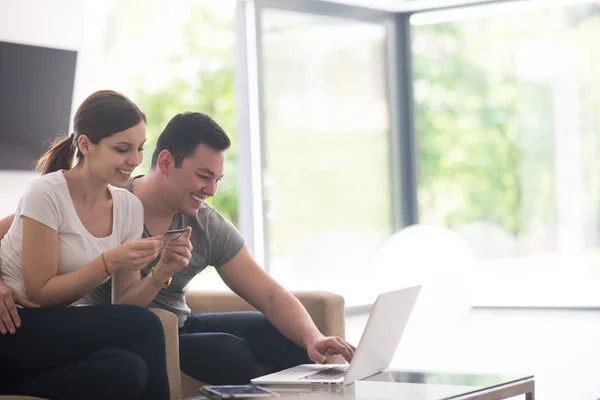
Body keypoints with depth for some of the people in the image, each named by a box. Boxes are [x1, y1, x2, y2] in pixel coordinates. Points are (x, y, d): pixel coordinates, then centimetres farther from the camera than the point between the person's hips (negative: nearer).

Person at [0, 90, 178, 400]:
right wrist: (110, 262, -21)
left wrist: (162, 268, -13)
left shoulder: (130, 208, 6)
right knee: (144, 328, -22)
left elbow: (123, 307, 5)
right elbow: (40, 294, -11)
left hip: (60, 333, 5)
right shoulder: (47, 194, -11)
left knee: (128, 369, -28)